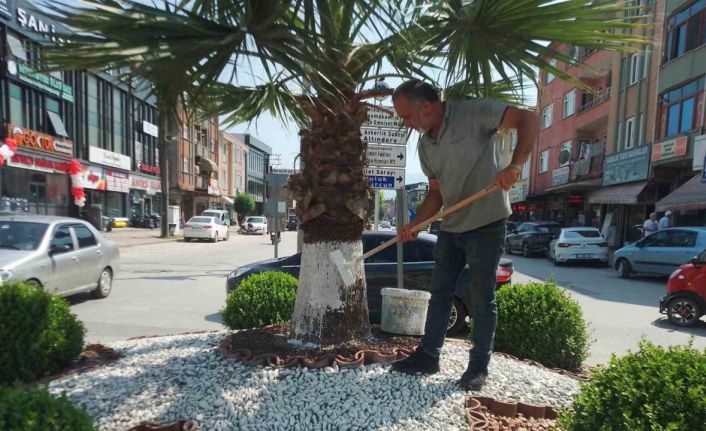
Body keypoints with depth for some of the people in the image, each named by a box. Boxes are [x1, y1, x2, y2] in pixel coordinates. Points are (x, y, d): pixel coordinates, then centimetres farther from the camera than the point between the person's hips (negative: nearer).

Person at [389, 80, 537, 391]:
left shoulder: (472, 113, -12)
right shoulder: (424, 146, 8)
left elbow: (528, 119, -14)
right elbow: (436, 192, 11)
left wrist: (515, 165, -29)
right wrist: (414, 225, 0)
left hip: (486, 224, -7)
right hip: (450, 228, 7)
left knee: (482, 299, 4)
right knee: (439, 293, 11)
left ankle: (479, 366, 19)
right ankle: (428, 356, 23)